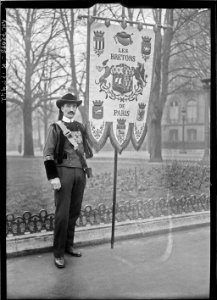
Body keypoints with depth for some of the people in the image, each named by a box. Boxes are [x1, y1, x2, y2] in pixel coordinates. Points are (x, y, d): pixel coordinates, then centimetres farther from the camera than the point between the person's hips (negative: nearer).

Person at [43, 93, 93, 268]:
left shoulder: (81, 127, 13)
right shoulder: (55, 128, -2)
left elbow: (86, 150, 20)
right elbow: (48, 154, -7)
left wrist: (87, 170, 10)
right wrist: (53, 177, -14)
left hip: (80, 172, 5)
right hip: (63, 172, -5)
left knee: (75, 212, 10)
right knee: (62, 213, -5)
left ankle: (69, 245, 24)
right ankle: (59, 253, 5)